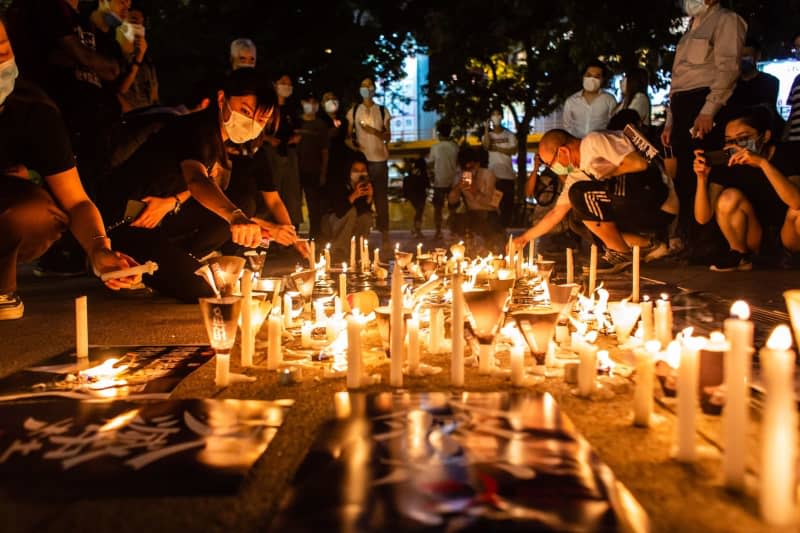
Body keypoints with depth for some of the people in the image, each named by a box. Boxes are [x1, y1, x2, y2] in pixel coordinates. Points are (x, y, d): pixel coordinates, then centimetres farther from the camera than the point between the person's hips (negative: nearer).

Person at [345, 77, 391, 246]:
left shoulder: (383, 111, 9)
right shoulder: (353, 111, 10)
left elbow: (388, 137, 6)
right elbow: (348, 135, 8)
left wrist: (374, 131, -12)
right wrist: (351, 144, -13)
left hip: (379, 159, 0)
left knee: (381, 197, -1)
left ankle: (384, 234, 1)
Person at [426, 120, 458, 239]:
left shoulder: (435, 147, -9)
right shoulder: (455, 146, -4)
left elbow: (429, 162, 2)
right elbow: (458, 162, 5)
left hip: (440, 181, -2)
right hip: (453, 181, 2)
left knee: (438, 207, 7)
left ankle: (438, 232, 3)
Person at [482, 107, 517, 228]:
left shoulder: (509, 135, 9)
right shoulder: (487, 135, 10)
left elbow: (513, 150, -6)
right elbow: (486, 146, -12)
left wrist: (497, 148, -9)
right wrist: (486, 129, -13)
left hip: (507, 174, 0)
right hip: (492, 174, 0)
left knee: (508, 203, 0)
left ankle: (505, 227, 6)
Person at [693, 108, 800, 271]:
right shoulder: (727, 164, -14)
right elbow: (703, 218, -19)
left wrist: (763, 163, -45)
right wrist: (702, 178, -33)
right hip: (755, 238, 2)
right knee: (730, 197, -24)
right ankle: (740, 255, -4)